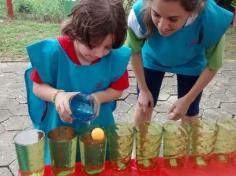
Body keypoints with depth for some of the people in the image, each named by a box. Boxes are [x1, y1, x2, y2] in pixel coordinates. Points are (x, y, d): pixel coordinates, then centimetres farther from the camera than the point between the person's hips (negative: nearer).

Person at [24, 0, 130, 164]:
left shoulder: (115, 57, -19)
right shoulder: (53, 52, -23)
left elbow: (117, 89, -4)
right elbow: (38, 87, -11)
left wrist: (97, 97, -24)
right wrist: (57, 95, -32)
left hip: (99, 127, 1)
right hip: (60, 129, -1)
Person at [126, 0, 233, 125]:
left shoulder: (212, 20, -40)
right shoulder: (140, 12, -39)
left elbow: (213, 65, -19)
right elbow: (134, 51, -16)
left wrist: (187, 99, -14)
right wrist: (143, 89, -7)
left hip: (190, 64, 0)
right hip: (152, 59, 1)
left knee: (189, 115, 9)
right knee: (144, 107, 12)